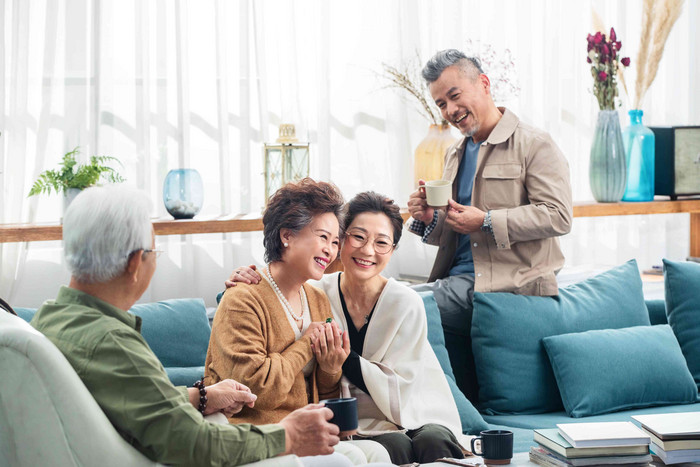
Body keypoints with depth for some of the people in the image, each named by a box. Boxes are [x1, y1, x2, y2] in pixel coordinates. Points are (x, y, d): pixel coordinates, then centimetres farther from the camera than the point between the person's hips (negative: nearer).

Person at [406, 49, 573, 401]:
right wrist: (428, 219, 3)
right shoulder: (454, 155, 22)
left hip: (511, 284, -8)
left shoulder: (534, 145, -3)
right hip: (459, 279, 8)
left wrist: (485, 222, -18)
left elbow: (558, 216, -14)